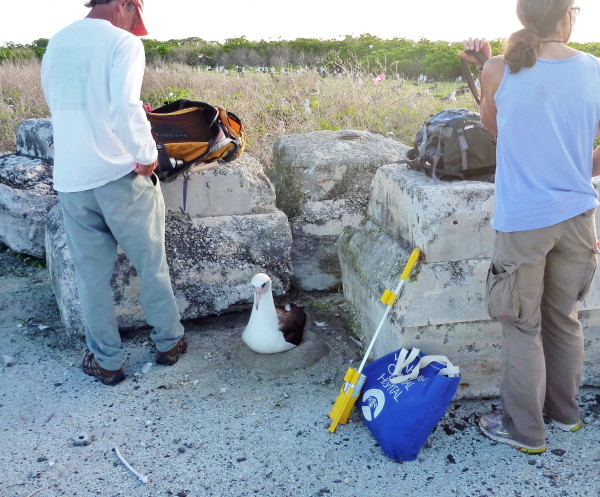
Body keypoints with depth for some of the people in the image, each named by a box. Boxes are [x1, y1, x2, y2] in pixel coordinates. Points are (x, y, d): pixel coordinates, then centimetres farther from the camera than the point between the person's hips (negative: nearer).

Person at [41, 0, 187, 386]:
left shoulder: (55, 45, 12)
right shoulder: (123, 42, -11)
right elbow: (125, 108, -26)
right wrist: (146, 155, -14)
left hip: (70, 180, 5)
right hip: (120, 176, -5)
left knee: (92, 275, 13)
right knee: (152, 265, 13)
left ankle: (106, 361, 23)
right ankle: (169, 342, 28)